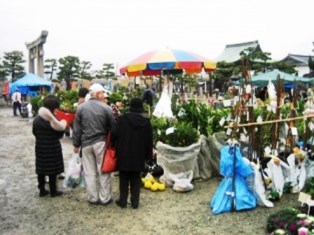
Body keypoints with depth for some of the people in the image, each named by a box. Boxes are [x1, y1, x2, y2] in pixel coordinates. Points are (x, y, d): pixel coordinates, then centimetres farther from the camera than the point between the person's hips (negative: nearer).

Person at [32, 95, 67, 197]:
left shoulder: (36, 119, 0)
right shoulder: (54, 120, -17)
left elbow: (34, 132, 10)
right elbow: (60, 134, -11)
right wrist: (63, 125, 2)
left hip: (40, 147, 5)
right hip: (53, 148, -5)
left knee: (41, 169, 13)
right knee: (52, 170, 5)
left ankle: (42, 190, 22)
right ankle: (53, 191, 14)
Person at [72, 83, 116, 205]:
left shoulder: (81, 107, 0)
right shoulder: (106, 108, -8)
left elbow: (77, 128, 2)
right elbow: (113, 127, -3)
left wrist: (76, 144, 11)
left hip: (86, 143, 2)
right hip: (101, 142, -2)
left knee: (89, 172, 10)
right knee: (103, 171, 7)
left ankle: (93, 198, 17)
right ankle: (105, 198, 13)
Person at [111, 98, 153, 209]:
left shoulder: (123, 118, -8)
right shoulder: (146, 120, 0)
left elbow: (115, 134, -9)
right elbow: (149, 139, 3)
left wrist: (116, 148, 7)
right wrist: (148, 155, 10)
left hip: (124, 154, -2)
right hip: (139, 155, 2)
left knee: (124, 178, 10)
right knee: (136, 179, 11)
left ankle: (123, 201, 15)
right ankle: (135, 202, 14)